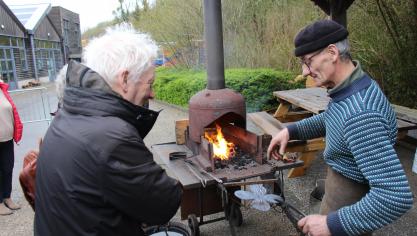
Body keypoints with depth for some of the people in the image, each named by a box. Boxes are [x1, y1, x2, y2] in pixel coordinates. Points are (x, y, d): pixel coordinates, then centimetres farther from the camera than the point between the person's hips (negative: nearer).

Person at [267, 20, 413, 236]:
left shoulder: (360, 113, -36)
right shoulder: (353, 87, -5)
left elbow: (395, 197, -37)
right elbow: (331, 121, 16)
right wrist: (291, 130, 3)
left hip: (351, 211, -9)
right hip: (347, 193, 9)